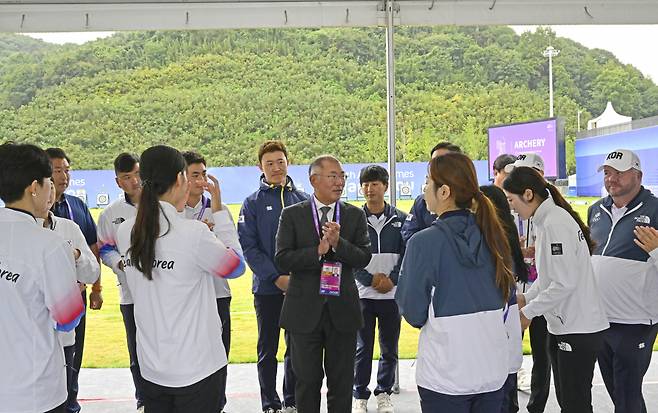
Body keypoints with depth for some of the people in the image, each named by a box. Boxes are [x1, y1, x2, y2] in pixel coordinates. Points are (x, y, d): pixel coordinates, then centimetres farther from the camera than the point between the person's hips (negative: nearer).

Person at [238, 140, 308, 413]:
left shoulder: (303, 200, 4)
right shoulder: (253, 203, -2)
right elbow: (248, 247, -7)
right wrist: (277, 277, -14)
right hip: (266, 288, -2)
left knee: (296, 347, 11)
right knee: (267, 349, 8)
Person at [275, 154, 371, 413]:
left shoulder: (355, 215, 4)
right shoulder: (292, 215, -1)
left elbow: (364, 258, -4)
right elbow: (282, 260, -9)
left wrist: (338, 243, -20)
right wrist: (318, 250, -18)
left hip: (342, 310, 2)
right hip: (305, 310, -1)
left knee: (342, 382, 11)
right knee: (307, 381, 9)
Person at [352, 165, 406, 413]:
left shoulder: (399, 219, 3)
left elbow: (406, 254, 2)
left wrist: (391, 279, -11)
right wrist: (371, 279, -10)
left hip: (392, 293, 1)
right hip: (362, 293, -1)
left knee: (389, 348, 9)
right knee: (363, 348, 4)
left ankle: (384, 393, 23)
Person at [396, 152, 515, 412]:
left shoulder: (423, 242, -17)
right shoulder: (492, 235, -1)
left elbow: (413, 314, -11)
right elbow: (507, 296, 10)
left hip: (445, 377, -5)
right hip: (495, 370, 5)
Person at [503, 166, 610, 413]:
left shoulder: (555, 222, -19)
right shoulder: (545, 220, 10)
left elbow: (564, 283, -23)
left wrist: (528, 311, -14)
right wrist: (525, 297, 6)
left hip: (579, 330, -9)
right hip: (561, 325, 9)